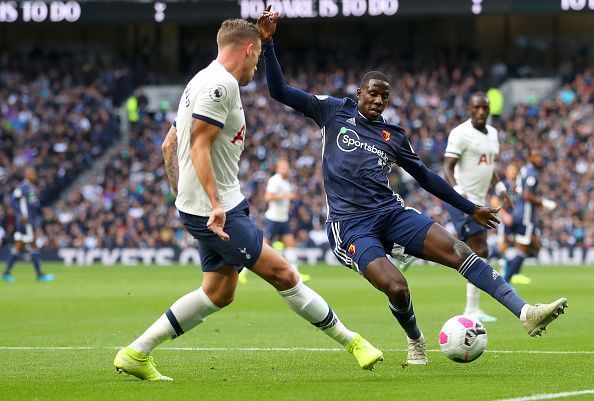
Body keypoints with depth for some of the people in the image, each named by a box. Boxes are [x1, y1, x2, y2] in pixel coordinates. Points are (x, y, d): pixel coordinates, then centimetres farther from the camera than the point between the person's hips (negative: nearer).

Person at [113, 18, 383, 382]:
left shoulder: (204, 82, 17)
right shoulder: (221, 84, -15)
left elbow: (169, 145, 22)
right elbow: (199, 147, -22)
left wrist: (182, 195, 25)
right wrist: (215, 204, -27)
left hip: (202, 207, 11)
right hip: (216, 210, -11)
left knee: (219, 291, 14)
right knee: (281, 273, -6)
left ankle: (136, 353, 14)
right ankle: (349, 341, -1)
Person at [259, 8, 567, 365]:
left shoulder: (394, 136, 15)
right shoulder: (334, 112, 6)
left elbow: (425, 175, 25)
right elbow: (280, 92, 3)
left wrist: (471, 208, 26)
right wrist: (268, 44, -7)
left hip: (391, 211, 3)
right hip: (350, 224, -3)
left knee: (456, 249, -18)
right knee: (396, 287, -24)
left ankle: (526, 313, -25)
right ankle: (415, 342, 10)